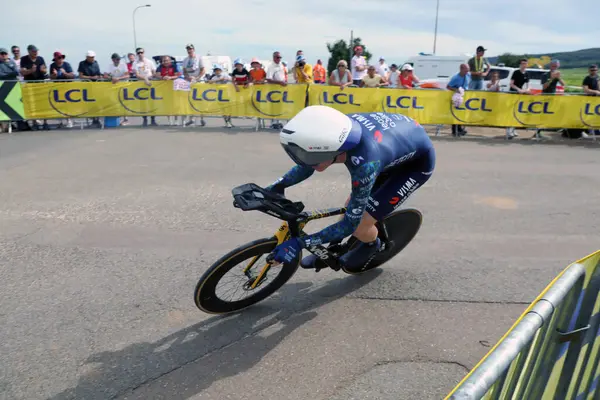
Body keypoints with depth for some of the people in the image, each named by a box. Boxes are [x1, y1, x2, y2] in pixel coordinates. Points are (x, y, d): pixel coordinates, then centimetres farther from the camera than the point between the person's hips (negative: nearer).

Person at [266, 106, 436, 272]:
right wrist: (277, 186, -10)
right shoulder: (335, 130, -23)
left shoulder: (364, 163, -41)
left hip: (418, 161, -6)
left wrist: (299, 243, -30)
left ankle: (371, 245, 24)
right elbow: (309, 163, -1)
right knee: (352, 205, 8)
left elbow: (350, 223, -29)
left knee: (359, 225, -10)